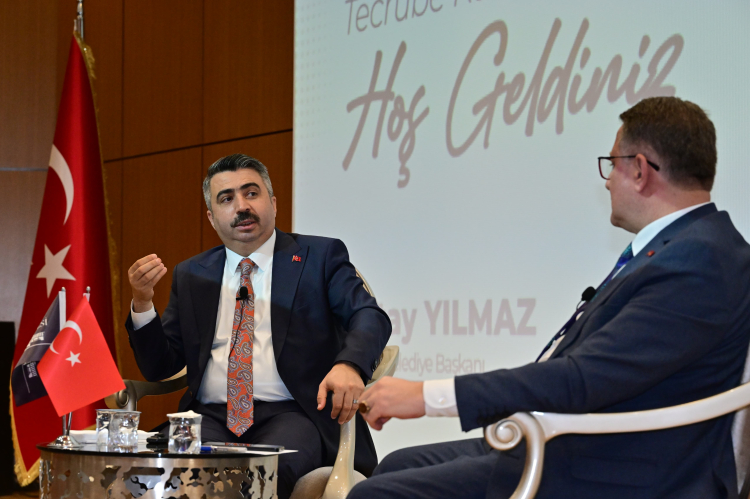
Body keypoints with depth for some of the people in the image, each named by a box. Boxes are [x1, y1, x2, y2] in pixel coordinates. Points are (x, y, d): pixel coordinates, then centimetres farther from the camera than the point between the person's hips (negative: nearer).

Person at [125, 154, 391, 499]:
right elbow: (159, 367, 15)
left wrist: (349, 365, -28)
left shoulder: (320, 256, 9)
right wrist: (142, 302, -3)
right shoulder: (191, 276, 19)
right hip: (211, 418, 3)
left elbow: (370, 317, -5)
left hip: (290, 416, -3)